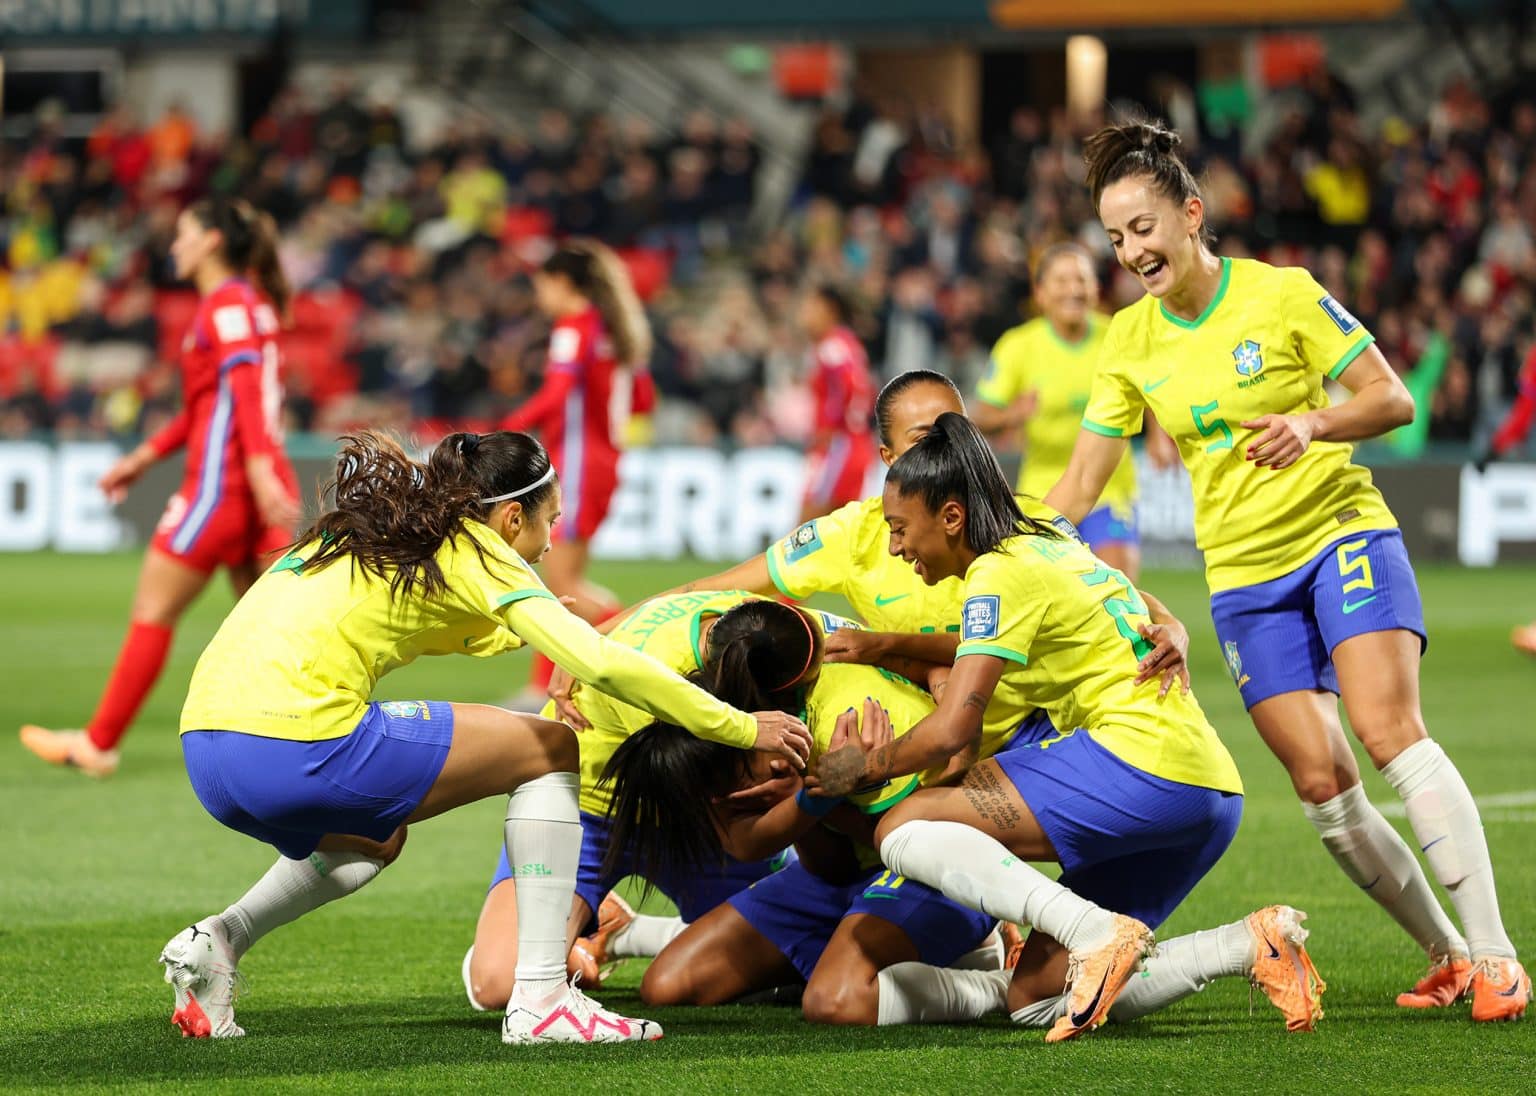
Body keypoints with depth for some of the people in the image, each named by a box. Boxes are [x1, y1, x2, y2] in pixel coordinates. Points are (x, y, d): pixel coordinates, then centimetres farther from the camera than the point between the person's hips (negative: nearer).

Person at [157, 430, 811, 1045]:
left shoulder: (374, 529, 26)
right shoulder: (472, 551, 4)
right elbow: (602, 663, -5)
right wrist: (741, 728, 2)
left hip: (204, 742, 8)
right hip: (297, 745, -8)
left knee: (376, 838, 39)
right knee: (551, 751, 8)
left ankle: (217, 941, 16)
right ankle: (541, 998, 1)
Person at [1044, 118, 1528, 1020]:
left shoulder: (1283, 295, -8)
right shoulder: (1131, 339, 5)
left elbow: (1393, 399, -7)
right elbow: (1080, 485, 8)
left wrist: (1314, 423, -25)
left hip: (1343, 531, -4)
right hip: (1244, 574, 4)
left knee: (1390, 730, -23)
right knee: (1322, 784, -7)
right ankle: (1446, 954, 6)